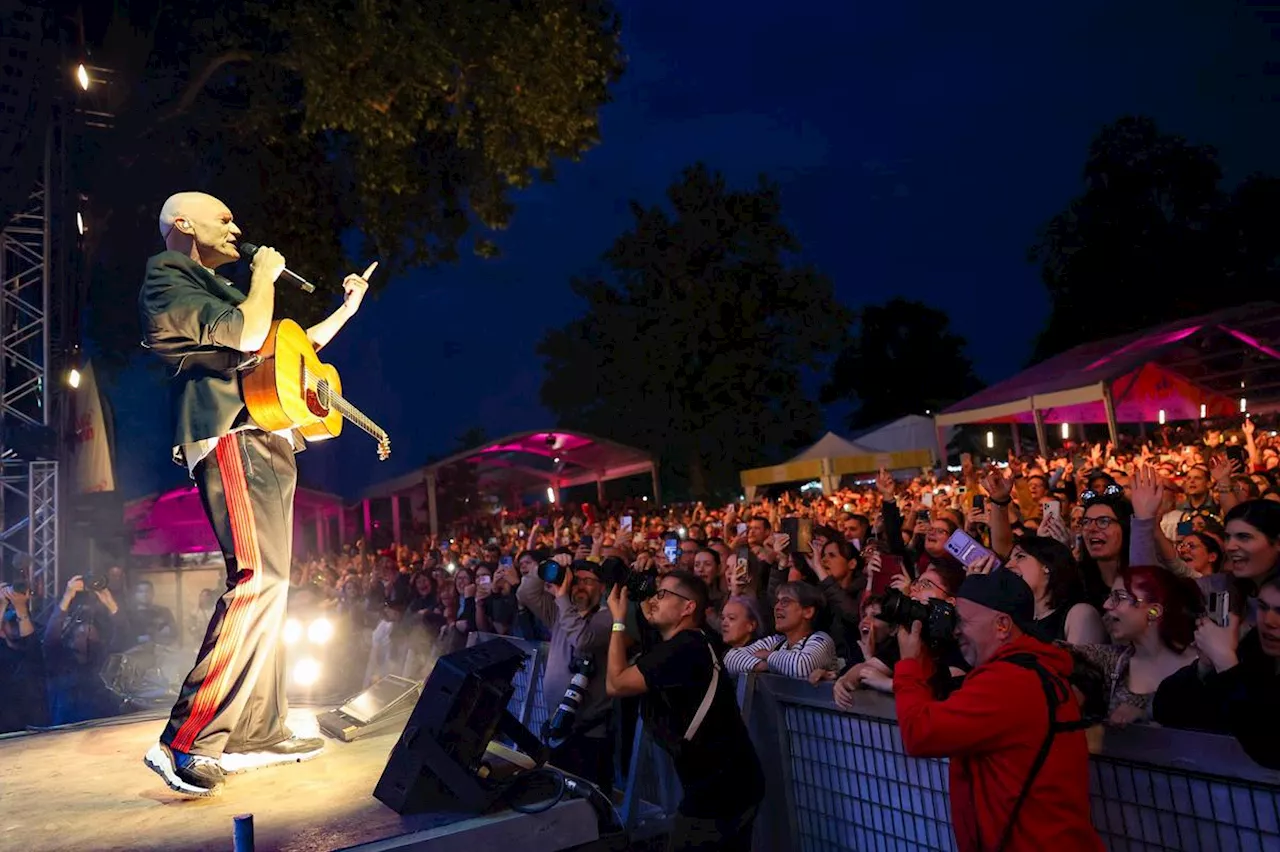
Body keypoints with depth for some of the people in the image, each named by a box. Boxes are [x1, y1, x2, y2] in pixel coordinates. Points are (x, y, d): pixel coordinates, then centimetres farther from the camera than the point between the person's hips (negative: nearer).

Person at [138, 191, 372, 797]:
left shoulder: (221, 292, 30)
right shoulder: (166, 280, 0)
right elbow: (247, 336, -16)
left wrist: (347, 309, 37)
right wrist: (265, 276, 0)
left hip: (268, 444, 10)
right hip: (230, 442, -10)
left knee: (269, 586, 8)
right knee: (257, 579, -23)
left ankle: (256, 733, 14)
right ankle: (186, 742, -19)